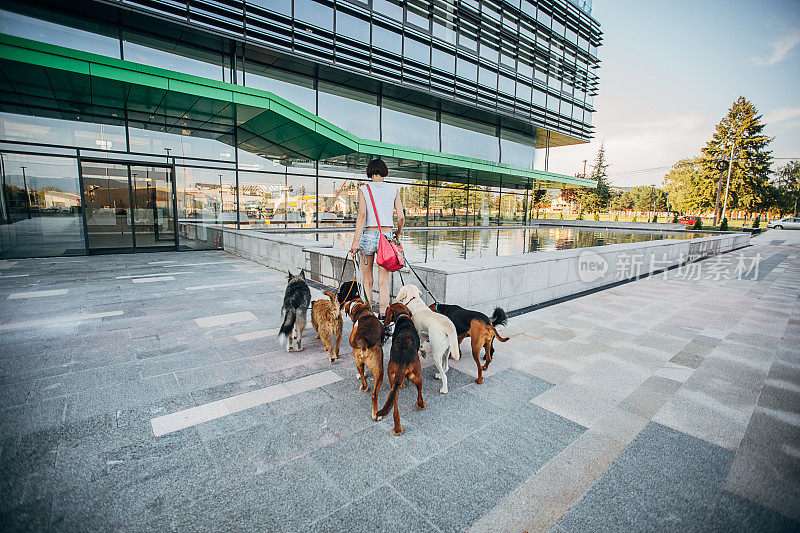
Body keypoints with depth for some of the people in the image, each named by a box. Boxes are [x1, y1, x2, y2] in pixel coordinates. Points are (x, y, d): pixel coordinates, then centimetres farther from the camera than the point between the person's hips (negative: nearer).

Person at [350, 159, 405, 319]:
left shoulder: (363, 189, 1)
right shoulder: (393, 189, 6)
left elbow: (362, 215, -11)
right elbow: (401, 217, 2)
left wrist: (356, 240, -13)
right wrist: (398, 235, 19)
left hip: (368, 235, -1)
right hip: (387, 236, 1)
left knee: (367, 280, 12)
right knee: (384, 282, 3)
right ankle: (382, 316, 1)